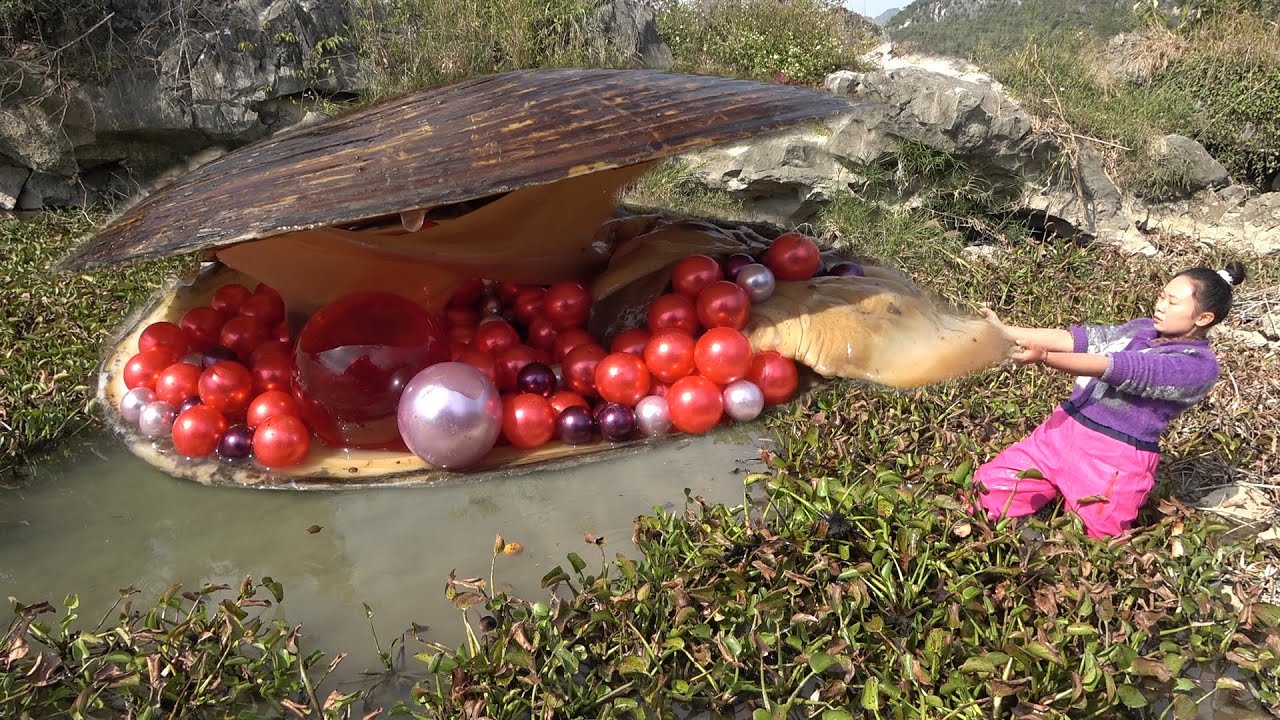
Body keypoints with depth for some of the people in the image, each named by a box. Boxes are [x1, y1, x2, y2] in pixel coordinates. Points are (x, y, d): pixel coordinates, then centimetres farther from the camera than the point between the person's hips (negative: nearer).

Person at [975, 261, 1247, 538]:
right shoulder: (1143, 329, 13)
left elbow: (1118, 368, -22)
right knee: (988, 487, 3)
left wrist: (1043, 356, -32)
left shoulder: (1199, 365, -10)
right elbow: (1074, 338, 7)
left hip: (1116, 460, -7)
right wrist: (1004, 332, -3)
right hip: (1062, 432, 7)